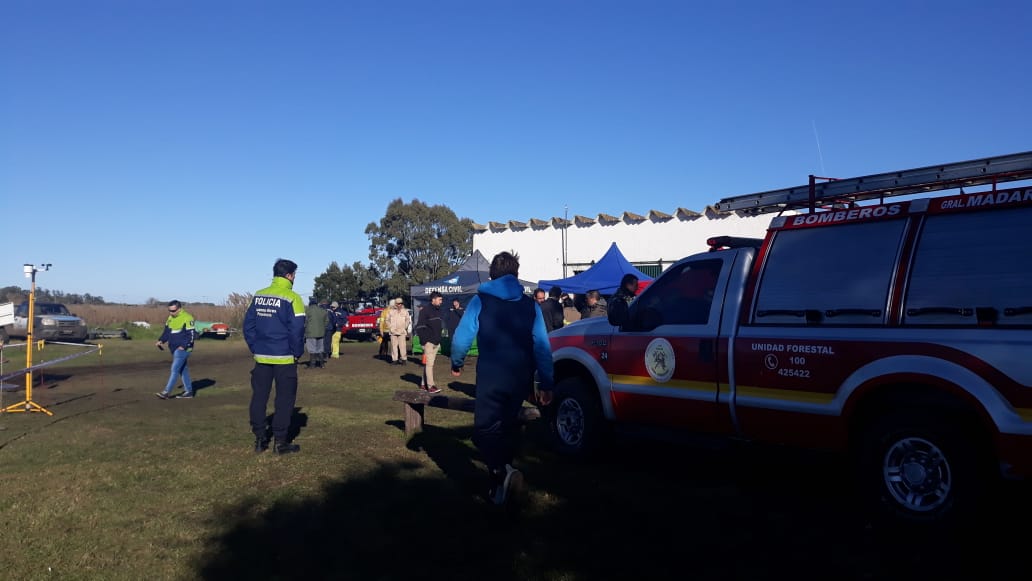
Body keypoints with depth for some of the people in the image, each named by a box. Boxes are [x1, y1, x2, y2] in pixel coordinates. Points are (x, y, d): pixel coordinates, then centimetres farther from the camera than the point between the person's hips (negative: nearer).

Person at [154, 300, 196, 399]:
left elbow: (191, 335, -16)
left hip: (183, 349, -9)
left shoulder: (187, 318, -15)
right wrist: (161, 340, 1)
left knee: (175, 370, -10)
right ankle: (188, 391, 18)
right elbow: (166, 331, 18)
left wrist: (183, 346, -24)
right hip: (174, 349, 9)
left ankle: (167, 392, -9)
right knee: (183, 370, 12)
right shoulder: (170, 318, 11)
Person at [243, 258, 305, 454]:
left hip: (262, 357, 5)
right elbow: (297, 330, -14)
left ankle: (260, 439, 17)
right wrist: (297, 353, -1)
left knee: (259, 397, 12)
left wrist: (255, 348, 14)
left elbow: (248, 325, 8)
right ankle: (280, 442, 6)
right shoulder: (291, 298, -12)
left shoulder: (258, 296, 6)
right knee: (284, 399, 4)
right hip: (284, 358, -5)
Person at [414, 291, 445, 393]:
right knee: (429, 363, -8)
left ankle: (424, 384, 17)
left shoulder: (439, 311, 16)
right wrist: (424, 340, -16)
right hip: (428, 342, -8)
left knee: (429, 364, 11)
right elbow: (419, 326, -11)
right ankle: (430, 385, -8)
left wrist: (439, 340, 16)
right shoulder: (425, 310, -7)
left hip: (436, 342, 8)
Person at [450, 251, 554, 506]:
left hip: (491, 378, -4)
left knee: (484, 430, 2)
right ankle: (501, 482, 25)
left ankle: (502, 472, -23)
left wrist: (456, 364, 12)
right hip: (521, 379, 4)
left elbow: (462, 337, -6)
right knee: (508, 427, 20)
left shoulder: (480, 301, -2)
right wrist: (546, 384, 6)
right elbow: (542, 346, 2)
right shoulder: (530, 305, 6)